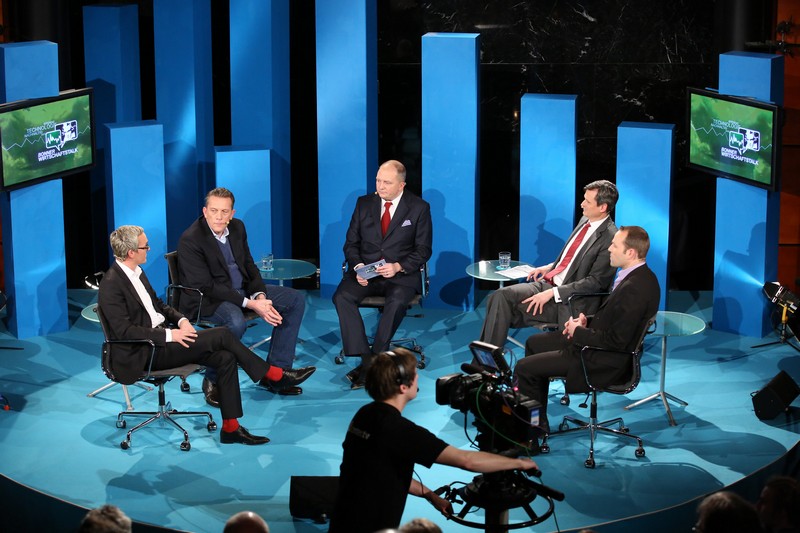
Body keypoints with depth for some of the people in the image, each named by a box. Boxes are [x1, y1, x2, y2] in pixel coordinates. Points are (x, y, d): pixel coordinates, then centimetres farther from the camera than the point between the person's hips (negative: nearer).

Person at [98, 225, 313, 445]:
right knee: (221, 335, -17)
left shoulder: (136, 272, 11)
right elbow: (124, 331, -22)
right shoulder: (111, 285, -18)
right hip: (145, 354, -9)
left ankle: (230, 427, -7)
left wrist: (180, 319, 1)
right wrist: (170, 335, -23)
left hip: (161, 339, 9)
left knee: (225, 358, -11)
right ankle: (276, 375, -2)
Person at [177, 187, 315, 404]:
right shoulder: (190, 240, -19)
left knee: (295, 300, -1)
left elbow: (249, 266, 10)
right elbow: (206, 287, -23)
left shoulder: (237, 227, 3)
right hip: (207, 299, -8)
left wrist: (260, 296, -10)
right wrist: (250, 304, -26)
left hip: (242, 289, 8)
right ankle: (212, 381, -15)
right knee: (236, 321, -39)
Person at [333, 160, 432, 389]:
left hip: (400, 274, -3)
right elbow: (351, 243, 10)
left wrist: (398, 267, -17)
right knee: (342, 297, -27)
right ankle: (366, 359, -28)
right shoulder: (364, 203, 9)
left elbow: (423, 250, 0)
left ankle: (375, 360, -25)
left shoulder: (419, 207, 1)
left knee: (397, 302, -36)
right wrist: (357, 266, -11)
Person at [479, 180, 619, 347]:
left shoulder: (610, 238, -15)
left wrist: (552, 293, -20)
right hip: (548, 283, 8)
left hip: (569, 302, -8)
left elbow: (595, 282, -18)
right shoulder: (585, 220, 12)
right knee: (500, 297, -14)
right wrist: (550, 267, 9)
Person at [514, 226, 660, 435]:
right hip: (603, 346, 11)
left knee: (524, 368, -9)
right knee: (534, 343, 22)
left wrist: (578, 332, -13)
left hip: (606, 361, -11)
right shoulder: (640, 276, 3)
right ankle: (537, 419, 27)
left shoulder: (635, 288, -28)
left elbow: (615, 341, -27)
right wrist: (587, 322, 1)